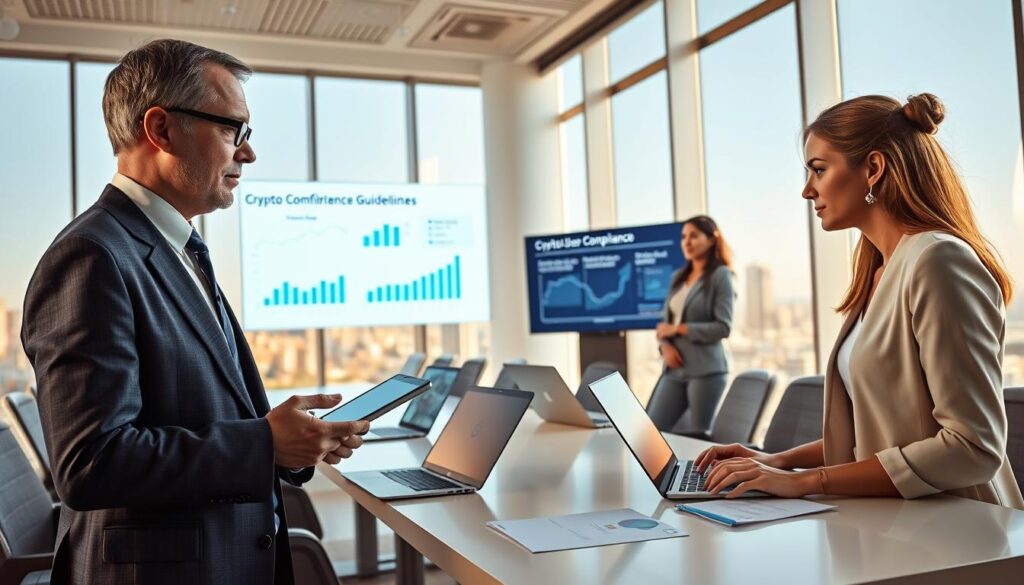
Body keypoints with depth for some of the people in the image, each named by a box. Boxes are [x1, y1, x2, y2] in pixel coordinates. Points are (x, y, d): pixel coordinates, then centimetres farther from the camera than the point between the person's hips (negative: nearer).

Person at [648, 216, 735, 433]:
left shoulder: (720, 275, -3)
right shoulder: (678, 277, 15)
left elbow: (723, 327, -10)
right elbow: (664, 321, 15)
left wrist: (678, 329, -10)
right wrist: (665, 345, -6)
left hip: (706, 370, -6)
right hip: (675, 369, 6)